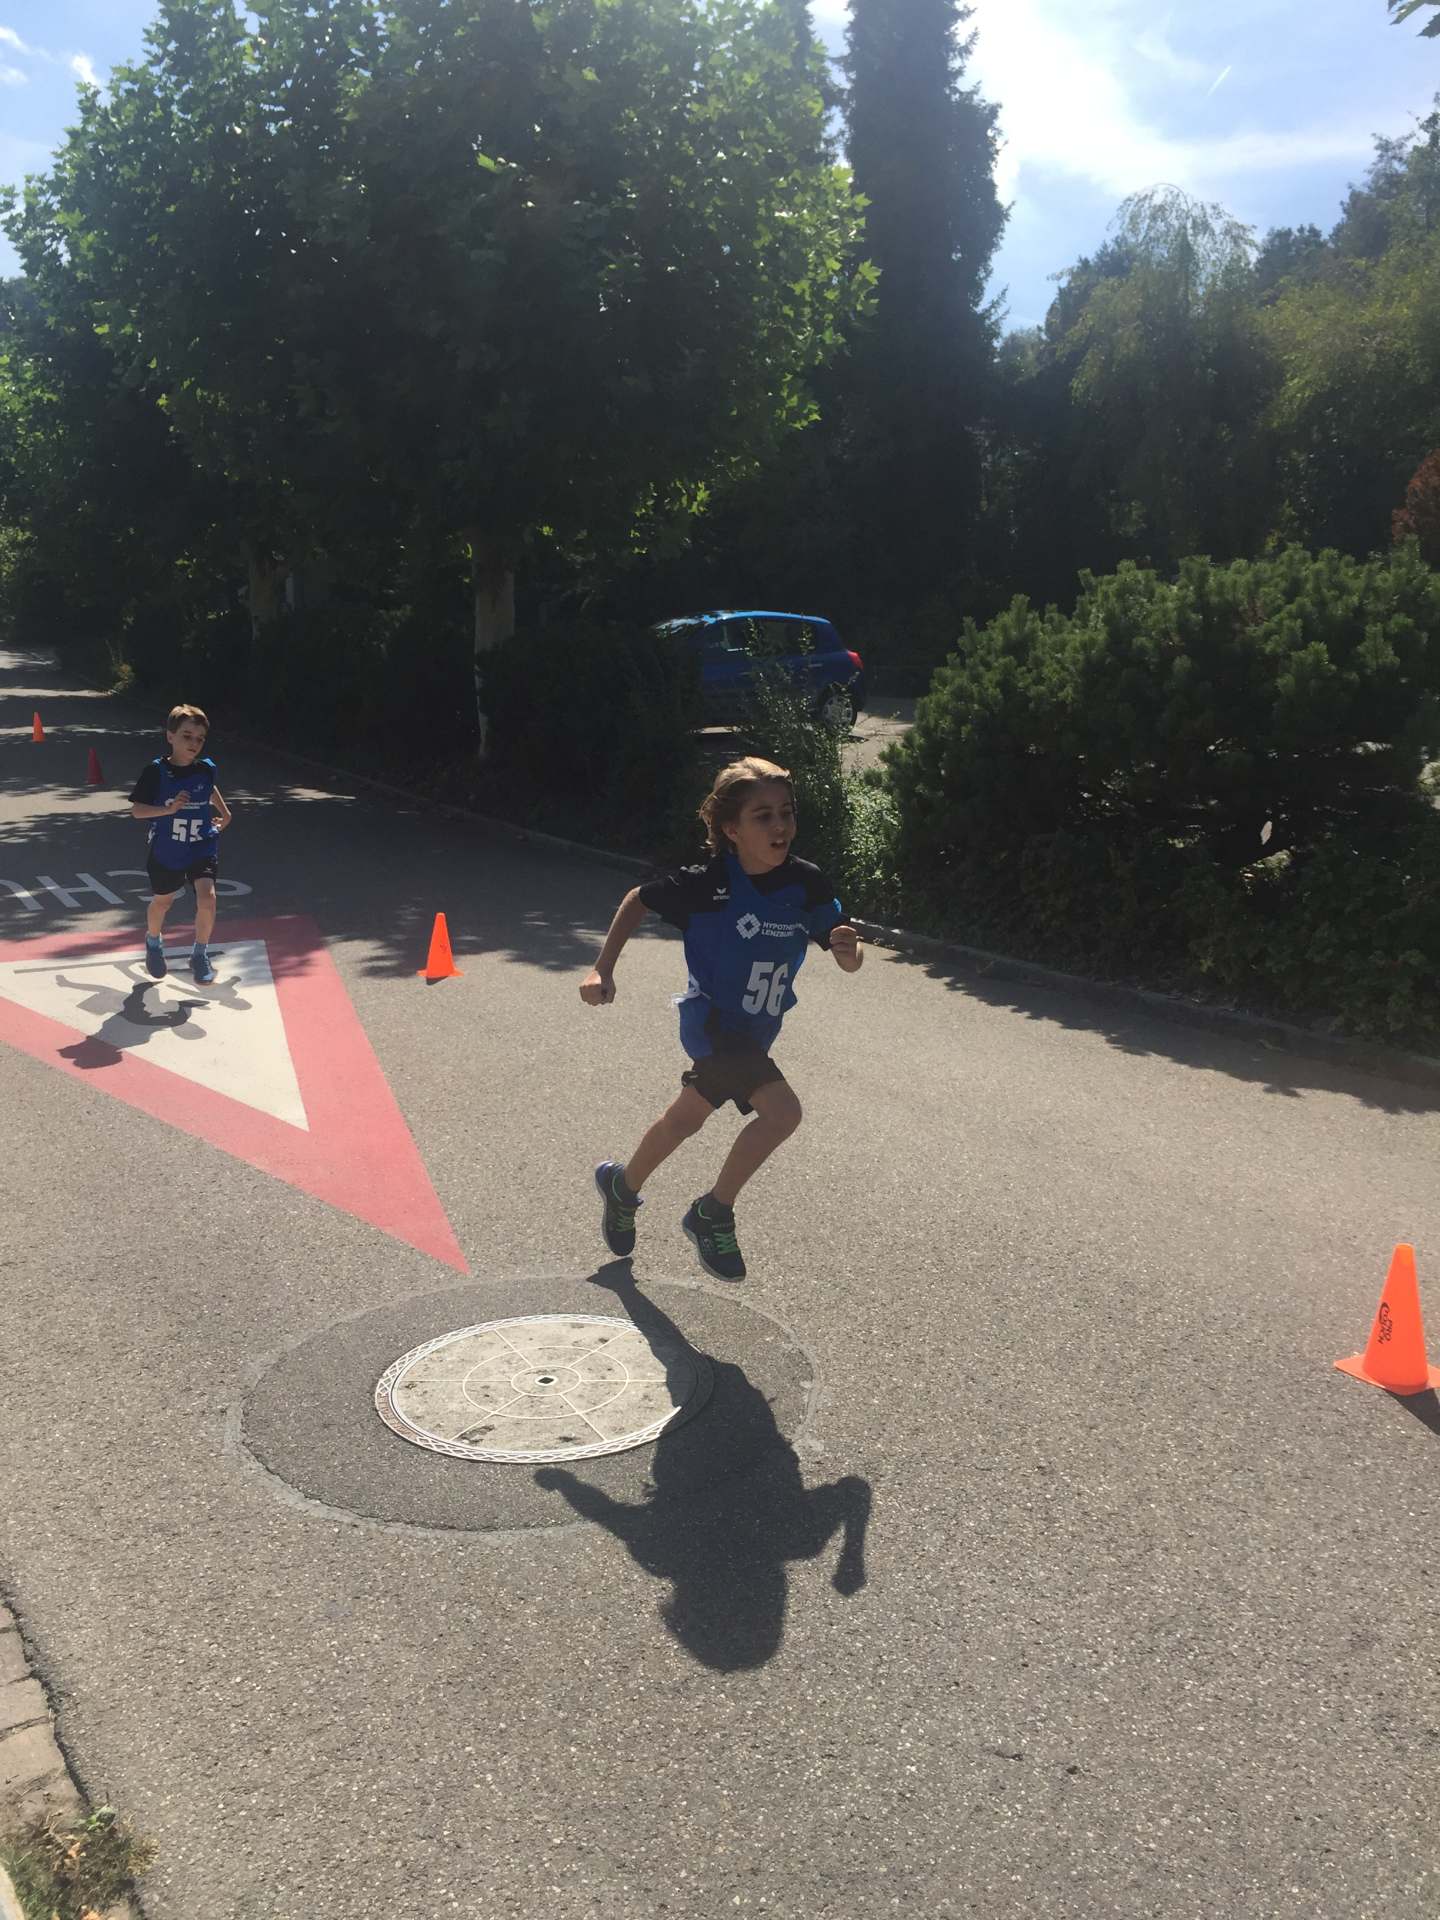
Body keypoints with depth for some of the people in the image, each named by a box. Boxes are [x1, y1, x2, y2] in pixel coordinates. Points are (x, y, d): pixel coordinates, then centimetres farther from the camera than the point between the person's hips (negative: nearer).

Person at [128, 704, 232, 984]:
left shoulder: (206, 769, -7)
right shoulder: (156, 771, -17)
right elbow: (136, 810, -14)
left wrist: (225, 813, 20)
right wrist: (168, 809, -28)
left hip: (202, 849, 1)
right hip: (165, 852, -1)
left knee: (207, 899, -19)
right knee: (161, 901, 20)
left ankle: (200, 955, 3)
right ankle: (153, 943, 51)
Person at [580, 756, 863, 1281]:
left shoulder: (807, 884, -11)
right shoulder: (708, 883, -20)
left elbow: (849, 960, -6)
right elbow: (639, 900, -4)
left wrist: (850, 950, -29)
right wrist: (603, 969, -8)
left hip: (755, 1031, 6)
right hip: (712, 1021, -6)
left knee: (685, 1119, 20)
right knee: (781, 1111, -23)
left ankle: (623, 1186, 46)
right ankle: (712, 1214, -3)